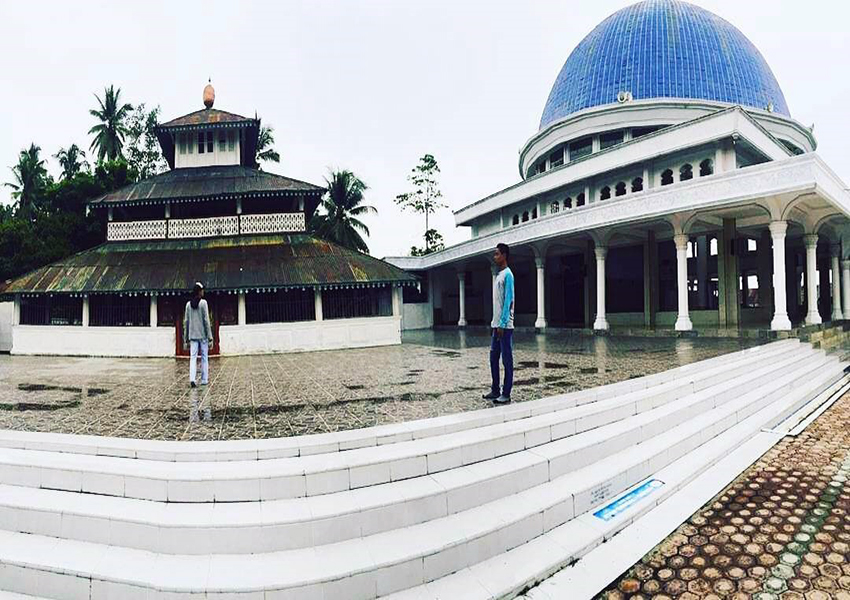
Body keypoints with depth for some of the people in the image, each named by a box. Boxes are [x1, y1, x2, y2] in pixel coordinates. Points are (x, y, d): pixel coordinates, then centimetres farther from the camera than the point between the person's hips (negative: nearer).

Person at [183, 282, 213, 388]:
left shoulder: (188, 304, 6)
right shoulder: (203, 303, -6)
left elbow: (186, 322, 8)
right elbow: (206, 321, -8)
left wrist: (186, 339, 13)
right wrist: (210, 338, -5)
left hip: (193, 336, 3)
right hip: (203, 335, -3)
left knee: (193, 358, 1)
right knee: (204, 357, 7)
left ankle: (192, 378, -14)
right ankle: (204, 380, 11)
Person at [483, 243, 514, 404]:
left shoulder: (507, 275, -10)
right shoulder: (499, 275, 17)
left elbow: (508, 301, -16)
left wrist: (502, 324, -19)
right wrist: (496, 324, 18)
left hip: (504, 325, -9)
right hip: (497, 324, 9)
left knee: (507, 359, -2)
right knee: (493, 357, 12)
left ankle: (506, 394, 3)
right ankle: (495, 391, 20)